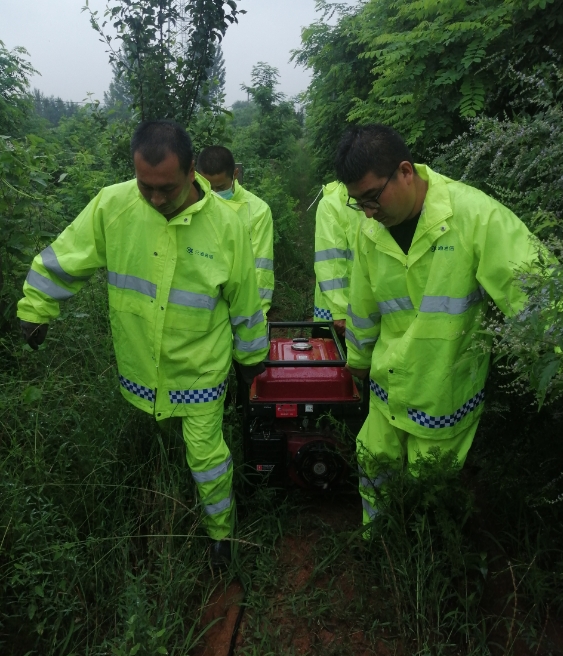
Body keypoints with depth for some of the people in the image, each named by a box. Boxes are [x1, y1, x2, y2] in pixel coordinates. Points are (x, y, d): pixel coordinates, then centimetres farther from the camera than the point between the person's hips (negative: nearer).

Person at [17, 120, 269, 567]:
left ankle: (221, 530, 37)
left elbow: (244, 298, -5)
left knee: (207, 454, 9)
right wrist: (36, 311, 8)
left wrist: (251, 355, 5)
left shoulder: (225, 223, -17)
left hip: (199, 370, -2)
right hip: (137, 365, 3)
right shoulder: (112, 204, -15)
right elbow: (65, 260, -1)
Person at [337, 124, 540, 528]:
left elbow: (532, 296, -20)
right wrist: (358, 358, 22)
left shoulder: (476, 215, -21)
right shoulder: (371, 231, -4)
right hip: (388, 385, 5)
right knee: (374, 464, 17)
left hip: (447, 390, -4)